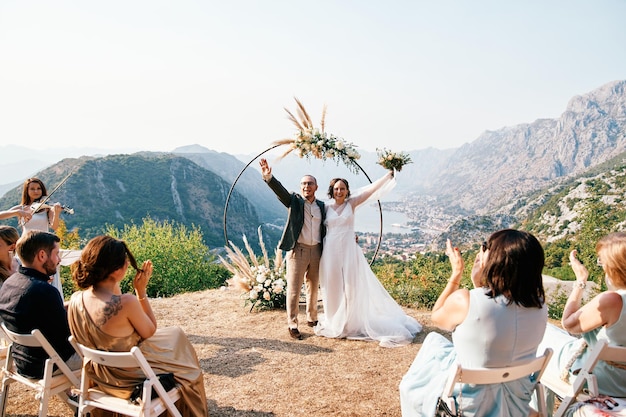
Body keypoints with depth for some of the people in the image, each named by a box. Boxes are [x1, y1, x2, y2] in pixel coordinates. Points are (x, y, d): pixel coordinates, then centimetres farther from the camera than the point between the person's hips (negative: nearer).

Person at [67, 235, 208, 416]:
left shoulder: (75, 299, -13)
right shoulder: (126, 302, -33)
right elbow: (150, 331, -15)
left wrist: (115, 286, -2)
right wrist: (141, 291, -15)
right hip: (130, 377, -6)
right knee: (176, 335, 20)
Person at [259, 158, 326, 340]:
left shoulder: (322, 206, 9)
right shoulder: (294, 201, -2)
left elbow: (325, 228, 16)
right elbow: (279, 189, -20)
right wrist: (268, 176, -38)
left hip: (316, 251, 4)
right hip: (297, 250, -4)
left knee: (314, 287, 17)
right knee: (294, 289, -1)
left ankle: (312, 318, 34)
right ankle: (292, 325, 9)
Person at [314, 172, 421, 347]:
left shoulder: (351, 203, 1)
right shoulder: (326, 208, 5)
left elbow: (372, 188, -4)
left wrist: (389, 175, -9)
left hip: (348, 249, -1)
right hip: (331, 251, 1)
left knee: (351, 285, 4)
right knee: (332, 286, 7)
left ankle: (351, 322, 19)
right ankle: (334, 321, 24)